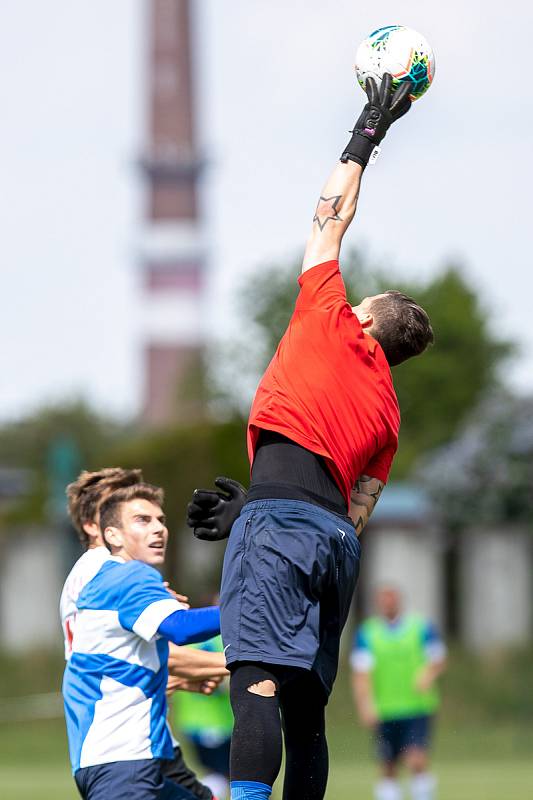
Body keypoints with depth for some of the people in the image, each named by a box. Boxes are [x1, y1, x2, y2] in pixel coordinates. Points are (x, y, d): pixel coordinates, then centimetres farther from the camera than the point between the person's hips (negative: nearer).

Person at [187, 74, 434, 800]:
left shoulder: (332, 323, 11)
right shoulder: (388, 409, 24)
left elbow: (330, 220, 20)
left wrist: (367, 133, 31)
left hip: (281, 517, -7)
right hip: (337, 537, 7)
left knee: (258, 685, -22)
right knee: (305, 711, 12)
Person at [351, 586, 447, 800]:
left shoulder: (421, 627, 4)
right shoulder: (366, 634, 2)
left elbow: (438, 660, 10)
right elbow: (360, 673, -7)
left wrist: (428, 675, -12)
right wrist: (364, 705, -21)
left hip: (418, 709, -1)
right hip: (385, 711, 1)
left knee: (416, 761, -16)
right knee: (388, 769, 6)